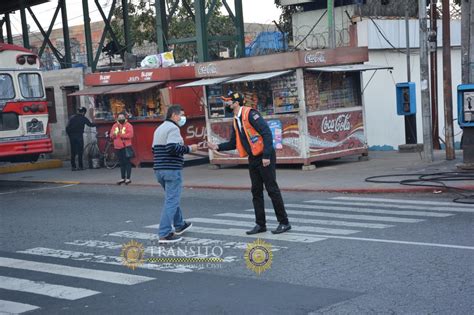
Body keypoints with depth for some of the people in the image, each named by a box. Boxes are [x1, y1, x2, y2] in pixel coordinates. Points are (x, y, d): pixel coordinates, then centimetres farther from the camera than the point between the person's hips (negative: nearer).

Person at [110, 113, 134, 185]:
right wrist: (114, 134, -11)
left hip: (126, 146, -5)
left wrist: (122, 135, -19)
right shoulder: (115, 126, 14)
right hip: (118, 147, 6)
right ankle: (123, 178, 18)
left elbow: (130, 135, -14)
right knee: (121, 163, 12)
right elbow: (111, 135, 11)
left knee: (127, 162, -5)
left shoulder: (128, 125, -3)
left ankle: (128, 178, -1)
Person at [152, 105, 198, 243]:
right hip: (172, 169, -10)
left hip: (159, 169, 10)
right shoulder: (173, 128, -11)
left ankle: (179, 225, 37)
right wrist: (189, 148, -12)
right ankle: (165, 234, -9)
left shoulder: (159, 129, 18)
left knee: (171, 198, 24)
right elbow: (172, 147, -25)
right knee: (172, 201, -6)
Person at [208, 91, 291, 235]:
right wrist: (218, 147, 4)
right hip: (253, 159, 9)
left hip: (265, 158, -9)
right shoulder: (236, 120, 12)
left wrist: (266, 156, -23)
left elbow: (267, 133, -20)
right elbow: (233, 143, 19)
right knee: (256, 192, 9)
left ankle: (284, 223, 4)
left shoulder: (250, 114, -15)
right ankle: (260, 224, 16)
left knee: (272, 189, -4)